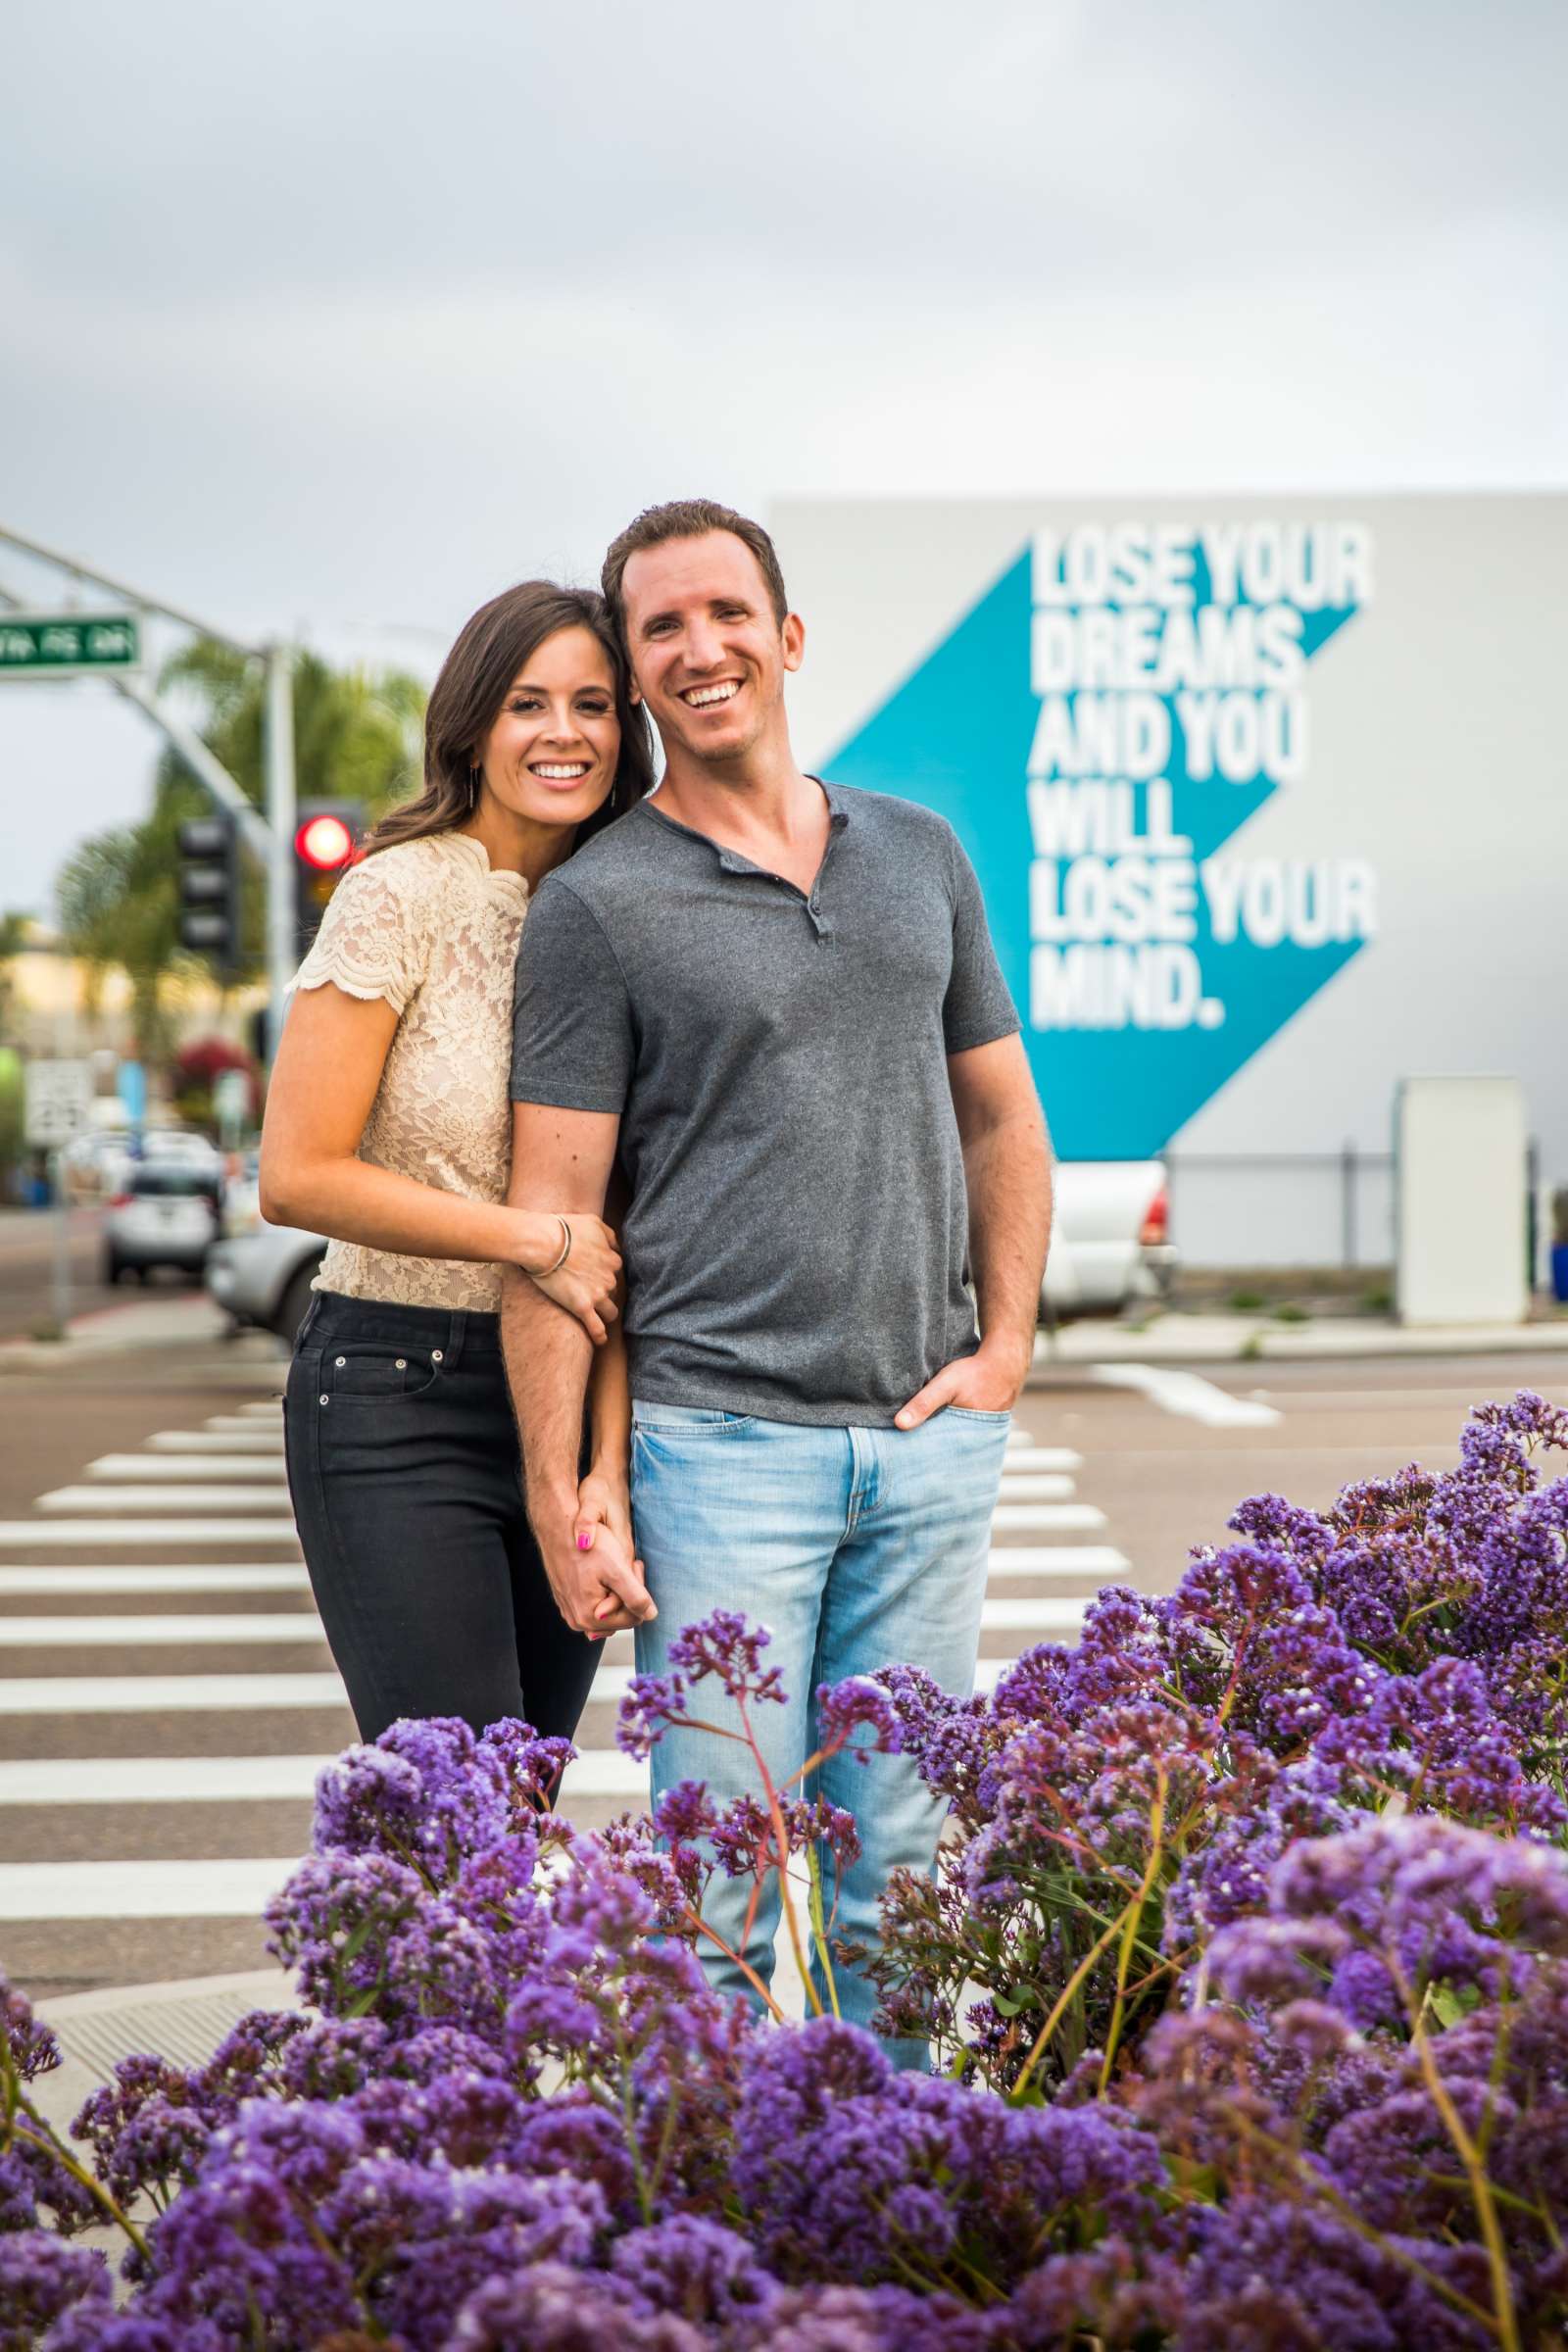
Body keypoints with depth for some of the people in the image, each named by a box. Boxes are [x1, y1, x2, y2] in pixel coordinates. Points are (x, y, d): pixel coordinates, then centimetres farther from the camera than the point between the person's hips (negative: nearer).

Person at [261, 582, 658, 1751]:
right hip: (398, 1397, -5)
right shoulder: (402, 895, -8)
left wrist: (607, 1465, -8)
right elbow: (298, 1176, -12)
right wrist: (539, 1237, -13)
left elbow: (614, 1229, 2)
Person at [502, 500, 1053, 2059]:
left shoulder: (919, 855, 12)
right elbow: (553, 1208, -5)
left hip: (930, 1440, 4)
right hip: (722, 1443, -4)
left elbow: (1000, 1115, 18)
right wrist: (556, 1488, -9)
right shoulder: (598, 904, -2)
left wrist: (1006, 1345, 5)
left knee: (898, 1869, 10)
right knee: (718, 1874, -3)